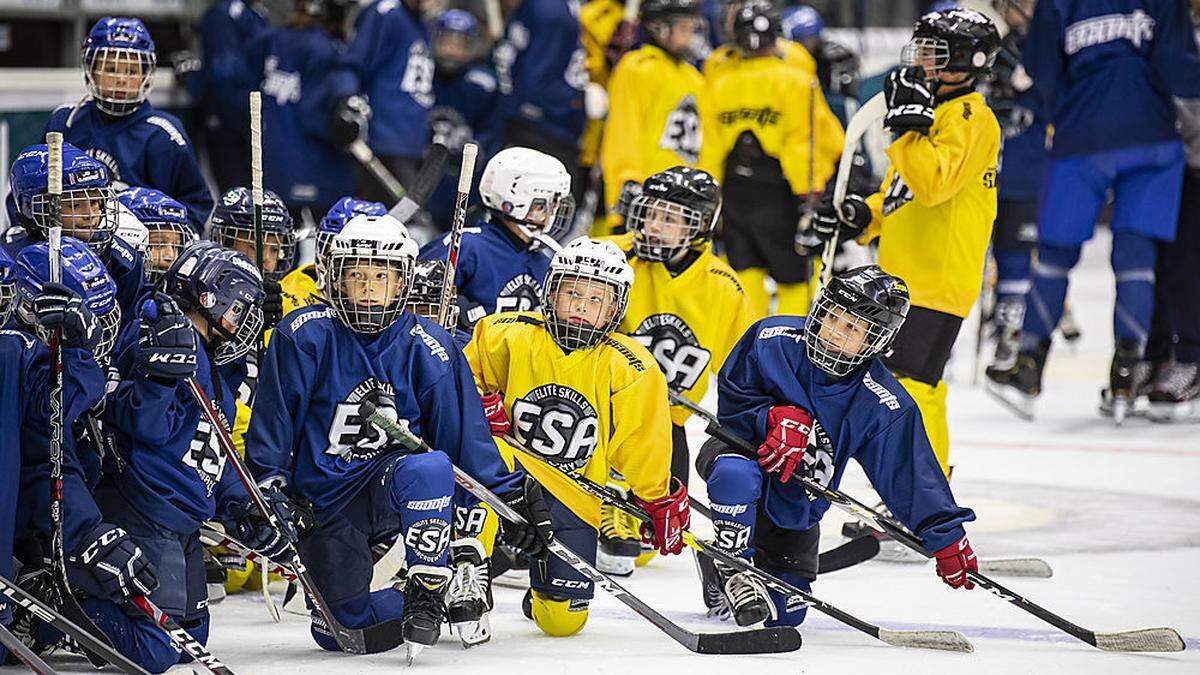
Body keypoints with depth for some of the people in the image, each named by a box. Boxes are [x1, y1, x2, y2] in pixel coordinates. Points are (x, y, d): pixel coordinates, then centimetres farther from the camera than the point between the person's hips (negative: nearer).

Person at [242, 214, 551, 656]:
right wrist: (270, 484, -9)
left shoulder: (427, 346, -3)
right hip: (326, 499, 1)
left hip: (391, 488, 0)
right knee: (343, 627, -5)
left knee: (431, 467, -37)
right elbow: (273, 418, -1)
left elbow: (465, 432, 2)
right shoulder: (304, 335, -7)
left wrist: (510, 496, 0)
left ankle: (428, 590, -21)